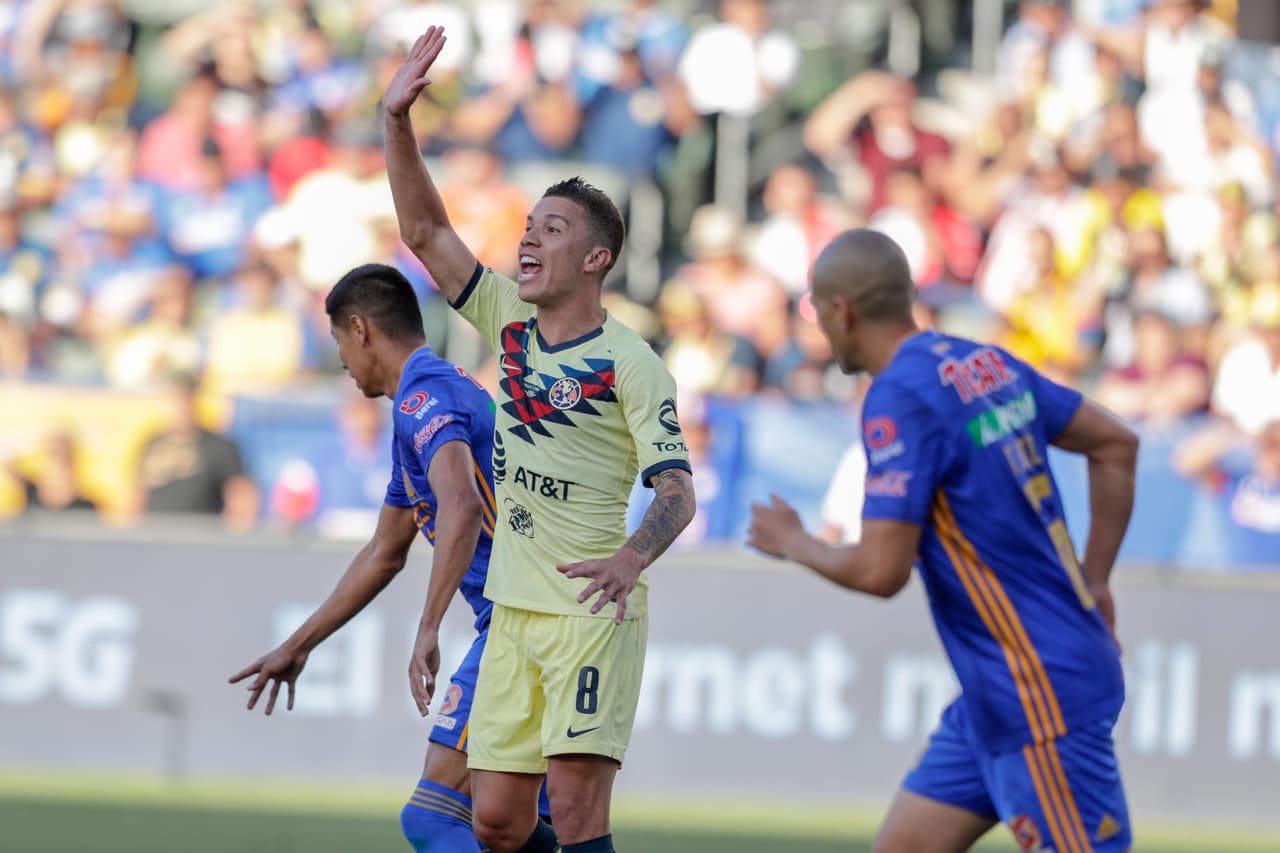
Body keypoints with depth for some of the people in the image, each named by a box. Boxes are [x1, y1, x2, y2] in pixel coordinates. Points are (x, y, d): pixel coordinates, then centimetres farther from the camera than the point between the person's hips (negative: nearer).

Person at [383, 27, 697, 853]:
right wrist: (398, 120, -2)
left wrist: (634, 558, -33)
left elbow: (677, 491, -13)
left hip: (592, 609, -6)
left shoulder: (628, 363, -9)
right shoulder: (510, 325, 9)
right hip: (514, 608, 6)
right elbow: (424, 230, 9)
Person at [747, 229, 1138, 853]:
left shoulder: (899, 399, -17)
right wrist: (1092, 585, 21)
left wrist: (793, 543, -1)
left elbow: (881, 571, -21)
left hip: (1041, 695, -9)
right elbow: (1116, 443, 18)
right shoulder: (987, 364, 9)